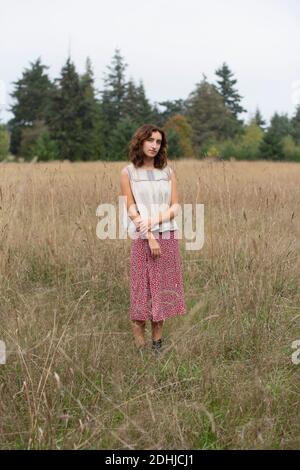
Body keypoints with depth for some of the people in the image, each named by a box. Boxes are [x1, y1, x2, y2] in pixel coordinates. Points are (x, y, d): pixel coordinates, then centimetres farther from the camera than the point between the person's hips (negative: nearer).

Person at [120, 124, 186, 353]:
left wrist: (154, 221, -14)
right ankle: (139, 345, 4)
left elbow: (175, 207, 3)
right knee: (142, 289, -1)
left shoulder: (168, 172, 8)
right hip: (142, 239, -3)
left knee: (163, 289, 6)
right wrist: (150, 237, -12)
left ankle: (158, 342, 14)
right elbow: (131, 209, -4)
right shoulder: (128, 173, 1)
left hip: (168, 237, 3)